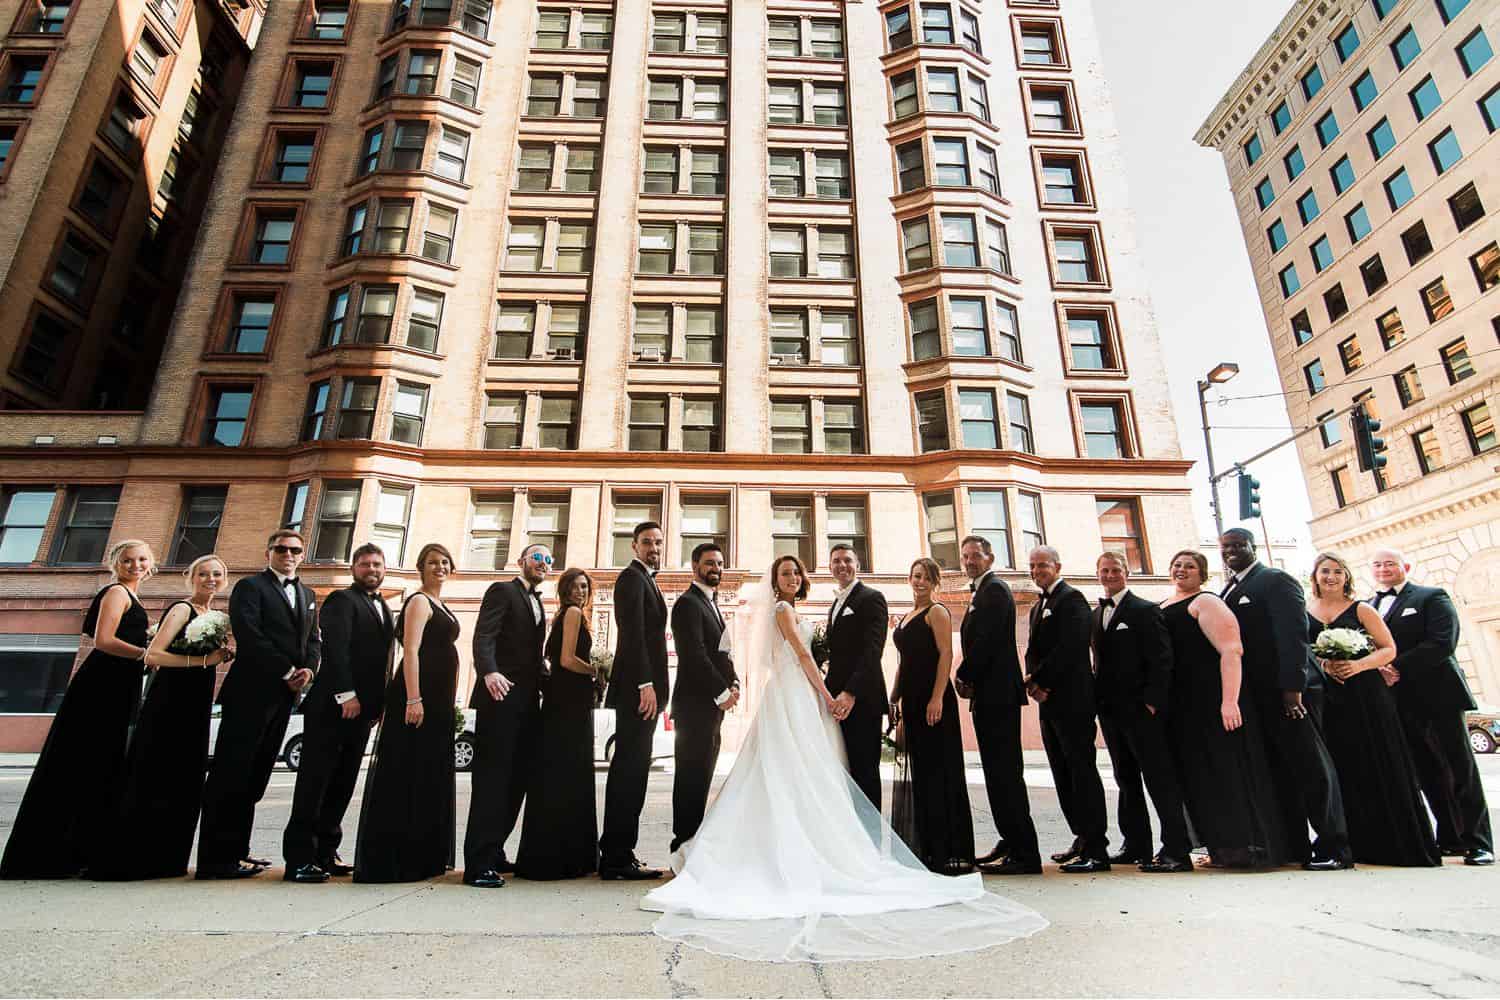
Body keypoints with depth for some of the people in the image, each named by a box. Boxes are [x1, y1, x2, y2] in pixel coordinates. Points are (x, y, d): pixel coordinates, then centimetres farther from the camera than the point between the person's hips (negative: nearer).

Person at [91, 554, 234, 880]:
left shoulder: (212, 615, 16)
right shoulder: (182, 609, -9)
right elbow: (153, 655, -17)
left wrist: (223, 655, 5)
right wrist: (204, 660, -24)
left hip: (194, 707, 8)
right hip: (168, 704, -8)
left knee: (184, 784, 11)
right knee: (154, 783, -4)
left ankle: (163, 858, 19)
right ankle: (125, 858, 6)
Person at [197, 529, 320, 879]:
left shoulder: (307, 594, 20)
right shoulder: (250, 586, -2)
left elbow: (314, 638, 16)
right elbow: (249, 636, -14)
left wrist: (308, 668, -4)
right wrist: (286, 672, -14)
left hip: (284, 694, 7)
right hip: (250, 692, -7)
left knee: (255, 775, 11)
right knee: (231, 774, -4)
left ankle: (236, 850, 18)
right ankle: (216, 857, 1)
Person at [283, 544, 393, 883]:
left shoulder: (382, 607, 19)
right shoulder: (342, 600, -5)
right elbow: (335, 648, -16)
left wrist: (379, 703, 12)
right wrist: (346, 695, -22)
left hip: (362, 707, 8)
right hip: (333, 705, -8)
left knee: (343, 782, 10)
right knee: (315, 780, -2)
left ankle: (325, 852, 18)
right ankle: (299, 857, 4)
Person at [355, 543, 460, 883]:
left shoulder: (441, 607, 19)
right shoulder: (419, 601, -7)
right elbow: (410, 651, -17)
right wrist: (413, 699, -25)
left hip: (438, 701, 10)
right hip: (418, 696, -10)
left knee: (431, 775, 13)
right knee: (407, 774, -4)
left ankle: (424, 854, 23)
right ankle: (392, 858, 4)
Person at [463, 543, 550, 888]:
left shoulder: (536, 603, 23)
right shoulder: (502, 591, -1)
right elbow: (483, 636, -15)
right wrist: (489, 671, -32)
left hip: (527, 702, 8)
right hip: (501, 696, -8)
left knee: (516, 780, 8)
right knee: (491, 779, -7)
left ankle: (493, 852, 18)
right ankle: (479, 864, -3)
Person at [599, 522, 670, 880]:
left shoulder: (646, 580, 22)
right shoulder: (632, 577, -8)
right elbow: (633, 633, -18)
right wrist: (645, 684, -23)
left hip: (644, 688, 10)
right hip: (637, 688, -10)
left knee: (631, 768, 11)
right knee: (631, 768, -8)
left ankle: (617, 852, 18)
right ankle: (618, 857, -2)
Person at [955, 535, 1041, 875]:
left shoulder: (994, 589, -10)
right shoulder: (983, 591, 20)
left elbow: (986, 640, -19)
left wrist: (964, 677, -10)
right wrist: (969, 678, 7)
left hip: (996, 693, -10)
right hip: (991, 695, 10)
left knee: (1004, 773, -7)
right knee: (1000, 772, 14)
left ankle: (1024, 854, -1)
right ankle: (1012, 843, 23)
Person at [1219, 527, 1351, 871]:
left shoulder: (1276, 580, -5)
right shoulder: (1228, 591, 17)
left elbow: (1293, 633, -15)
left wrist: (1293, 686, -21)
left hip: (1288, 689, -7)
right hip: (1258, 694, 8)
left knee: (1310, 765, -2)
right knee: (1279, 770, 9)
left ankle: (1334, 847, 6)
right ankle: (1294, 845, 14)